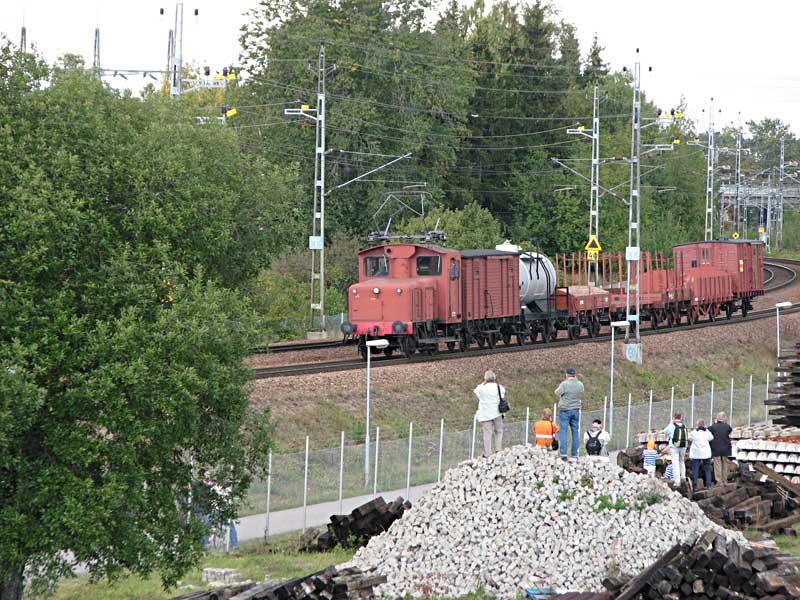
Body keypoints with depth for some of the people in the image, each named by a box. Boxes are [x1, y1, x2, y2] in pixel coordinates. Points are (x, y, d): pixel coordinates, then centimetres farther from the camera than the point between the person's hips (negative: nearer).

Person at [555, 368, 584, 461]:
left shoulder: (564, 384, -12)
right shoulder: (580, 385, 2)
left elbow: (557, 392, 4)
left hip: (565, 410, -4)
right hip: (576, 410, 4)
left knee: (563, 431, -2)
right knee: (575, 432, 7)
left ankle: (563, 454, -12)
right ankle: (574, 455, 6)